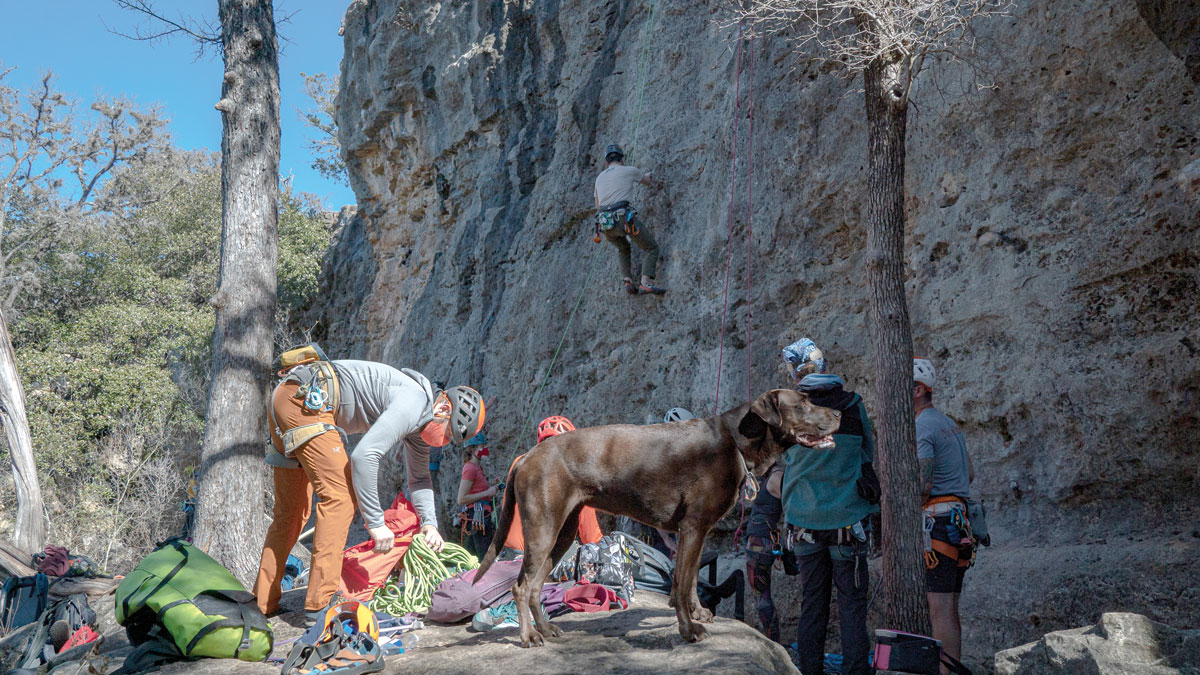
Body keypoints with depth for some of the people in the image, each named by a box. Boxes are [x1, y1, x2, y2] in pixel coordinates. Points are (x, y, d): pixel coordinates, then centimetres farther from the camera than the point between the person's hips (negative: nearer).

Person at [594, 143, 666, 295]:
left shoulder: (600, 178, 22)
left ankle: (628, 281, 12)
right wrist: (647, 176, 54)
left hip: (604, 224, 5)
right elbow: (647, 181, 31)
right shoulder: (630, 171, 9)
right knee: (651, 247, 8)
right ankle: (646, 283, -11)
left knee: (623, 249, 31)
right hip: (624, 218, -5)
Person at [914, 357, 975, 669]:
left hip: (936, 522, -10)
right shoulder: (949, 423, 18)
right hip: (959, 523, 10)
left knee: (939, 610, -8)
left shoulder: (920, 428, -13)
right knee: (949, 607, 12)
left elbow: (922, 487, -18)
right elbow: (970, 474, 24)